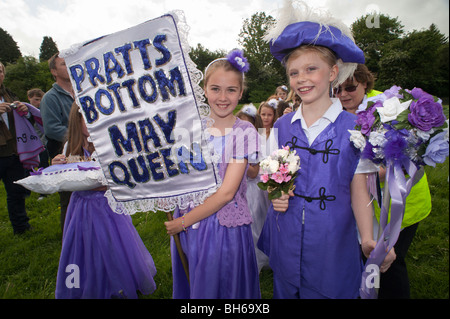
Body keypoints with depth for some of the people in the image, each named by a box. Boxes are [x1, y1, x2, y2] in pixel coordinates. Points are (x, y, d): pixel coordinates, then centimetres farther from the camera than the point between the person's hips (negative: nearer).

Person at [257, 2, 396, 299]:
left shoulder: (353, 127, -8)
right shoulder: (281, 127, 0)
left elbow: (359, 190, -7)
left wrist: (368, 239, -19)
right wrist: (275, 193, -13)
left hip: (332, 238, -2)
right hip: (286, 238, 3)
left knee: (330, 289, 13)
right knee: (286, 290, 18)